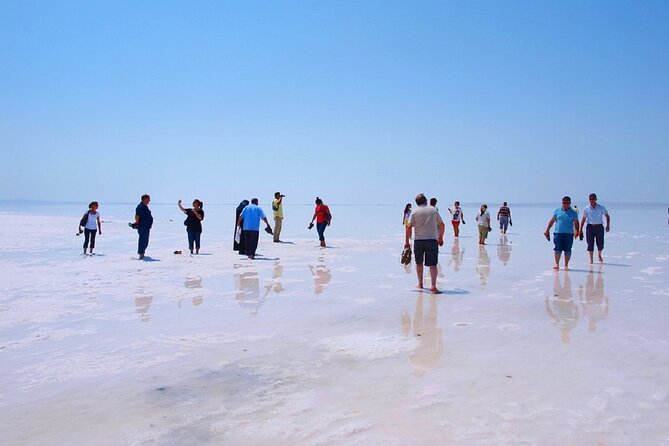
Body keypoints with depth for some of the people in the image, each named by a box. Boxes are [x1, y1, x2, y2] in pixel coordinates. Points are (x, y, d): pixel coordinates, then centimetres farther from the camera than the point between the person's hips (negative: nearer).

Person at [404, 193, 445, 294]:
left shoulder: (414, 212, 1)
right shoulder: (433, 210, 6)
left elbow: (409, 227, -8)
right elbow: (442, 225, 10)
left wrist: (407, 241, -1)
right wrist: (441, 238, 22)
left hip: (418, 240, 0)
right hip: (432, 240, 0)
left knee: (419, 263, 18)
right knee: (433, 264, -4)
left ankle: (420, 284, 26)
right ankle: (433, 286, -16)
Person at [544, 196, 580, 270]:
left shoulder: (573, 213, 7)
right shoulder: (557, 211, 9)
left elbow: (576, 223, 3)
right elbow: (552, 221, 13)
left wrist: (576, 231, -13)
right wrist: (547, 230, 10)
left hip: (569, 234, 0)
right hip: (558, 233, 0)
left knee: (567, 250, 3)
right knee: (558, 249, -5)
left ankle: (566, 265, 13)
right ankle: (557, 264, -1)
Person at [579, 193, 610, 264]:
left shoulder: (601, 207, 0)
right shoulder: (587, 208, 2)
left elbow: (607, 216, 8)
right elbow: (583, 219, 9)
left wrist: (608, 225, -6)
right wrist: (581, 229, 7)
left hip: (599, 227, 0)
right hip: (590, 227, 0)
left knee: (600, 244, -1)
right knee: (590, 244, -1)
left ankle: (599, 255, 30)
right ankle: (591, 259, 9)